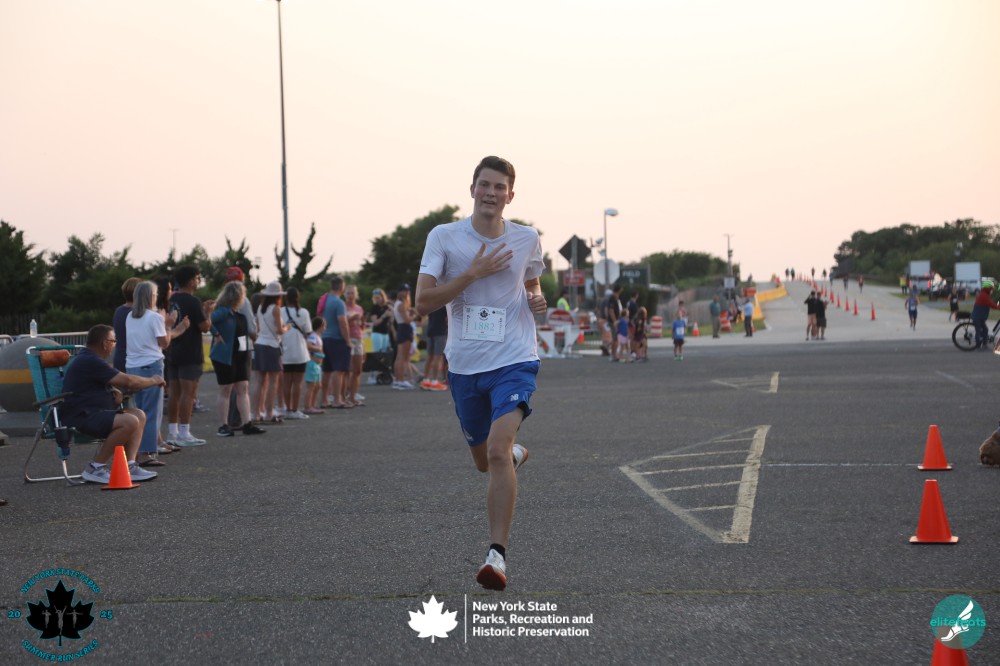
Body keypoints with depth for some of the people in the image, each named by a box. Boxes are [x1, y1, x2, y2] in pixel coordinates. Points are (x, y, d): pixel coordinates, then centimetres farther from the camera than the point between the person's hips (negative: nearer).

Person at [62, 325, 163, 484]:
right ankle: (95, 468, -18)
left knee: (139, 415, 3)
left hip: (93, 413, 11)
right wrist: (153, 381, 2)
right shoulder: (90, 362, -16)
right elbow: (128, 381, -15)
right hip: (80, 417, -11)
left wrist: (114, 391, 9)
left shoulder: (90, 359, 19)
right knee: (130, 421, -28)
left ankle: (129, 466, -5)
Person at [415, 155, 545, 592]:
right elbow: (422, 302, -12)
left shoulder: (527, 240, 3)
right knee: (483, 460, 16)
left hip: (514, 361, -2)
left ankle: (497, 554, -19)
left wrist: (538, 301, -1)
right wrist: (473, 273, -19)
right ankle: (516, 455, 53)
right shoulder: (444, 237, -4)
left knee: (497, 449, -22)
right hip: (464, 364, 2)